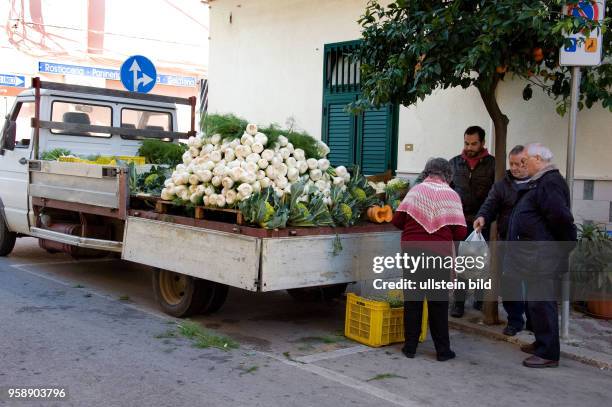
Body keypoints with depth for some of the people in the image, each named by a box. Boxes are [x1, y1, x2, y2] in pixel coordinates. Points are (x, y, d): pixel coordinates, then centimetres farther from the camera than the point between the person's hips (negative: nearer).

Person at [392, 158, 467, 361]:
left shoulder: (415, 190, 0)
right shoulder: (451, 195, -4)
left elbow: (397, 220, -3)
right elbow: (460, 232, -8)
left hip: (412, 251, 2)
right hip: (438, 254, -1)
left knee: (412, 300, 11)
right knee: (438, 302, 9)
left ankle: (410, 346, 17)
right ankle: (442, 350, 16)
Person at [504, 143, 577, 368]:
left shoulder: (550, 183, -19)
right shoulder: (538, 182, 15)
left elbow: (561, 218, -25)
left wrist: (566, 245, -12)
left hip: (544, 258, -11)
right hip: (536, 257, 11)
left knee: (541, 303, -5)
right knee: (536, 301, 19)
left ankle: (548, 354, 2)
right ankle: (542, 343, 31)